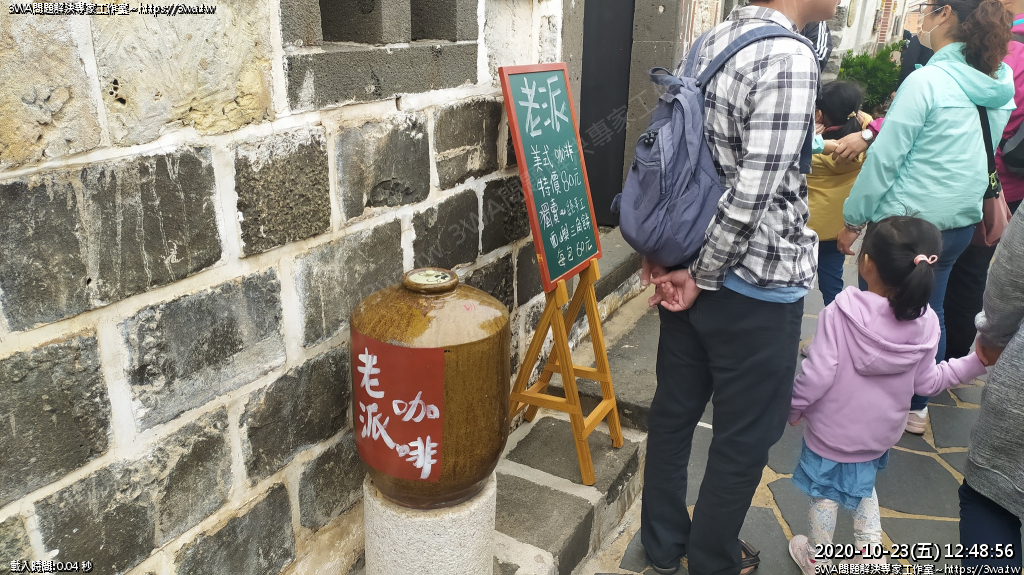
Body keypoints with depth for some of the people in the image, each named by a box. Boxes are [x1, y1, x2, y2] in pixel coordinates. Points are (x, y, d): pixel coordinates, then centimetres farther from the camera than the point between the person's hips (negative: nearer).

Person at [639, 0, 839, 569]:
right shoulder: (790, 57, -19)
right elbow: (752, 195, -23)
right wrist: (701, 278, -11)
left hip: (687, 269, 8)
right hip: (758, 287, -8)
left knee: (673, 410, 18)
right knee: (746, 436, 11)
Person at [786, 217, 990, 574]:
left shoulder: (841, 313, -28)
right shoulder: (925, 323, -14)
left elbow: (818, 374, -26)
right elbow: (926, 383, -4)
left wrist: (795, 406, -8)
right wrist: (978, 360, 6)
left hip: (831, 430, -4)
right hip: (879, 433, 4)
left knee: (825, 491, 18)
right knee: (863, 486, 30)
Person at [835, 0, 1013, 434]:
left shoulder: (927, 81, -17)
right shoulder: (999, 84, 5)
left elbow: (886, 157, -16)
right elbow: (978, 153, 16)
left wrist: (854, 219, -8)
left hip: (906, 221, -7)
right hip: (960, 223, 8)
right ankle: (917, 408, 30)